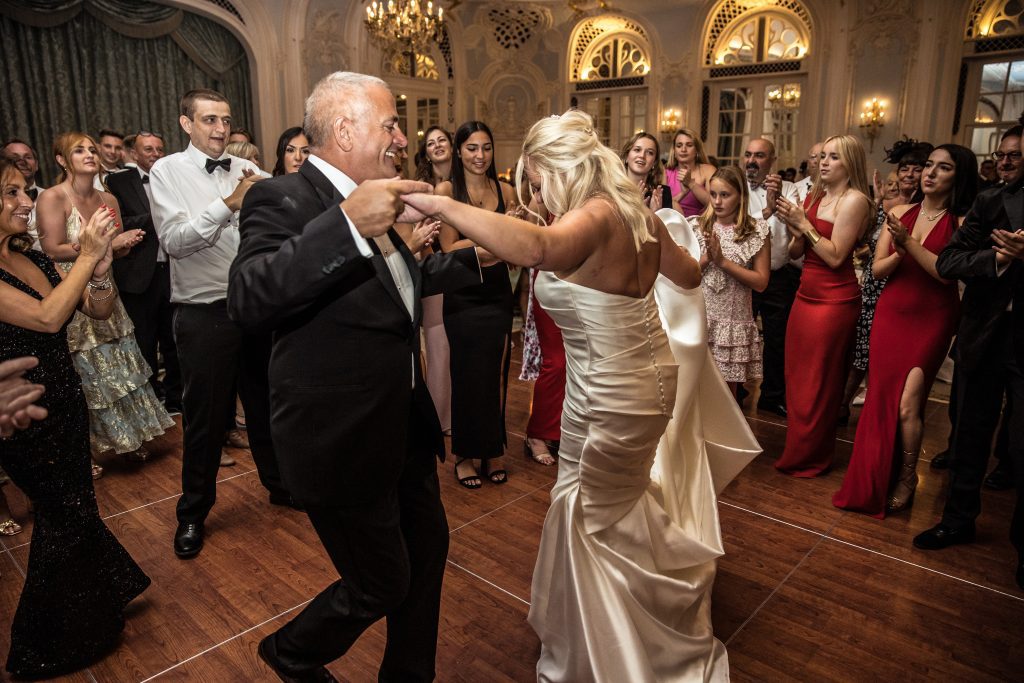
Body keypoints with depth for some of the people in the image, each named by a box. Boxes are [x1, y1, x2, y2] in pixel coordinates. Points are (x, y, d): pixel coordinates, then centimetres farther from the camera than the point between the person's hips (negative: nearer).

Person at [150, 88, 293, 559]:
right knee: (206, 417, 8)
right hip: (204, 313, -3)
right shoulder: (168, 171, -4)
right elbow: (174, 241, -17)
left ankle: (279, 483, 38)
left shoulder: (247, 170, 5)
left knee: (266, 402, 17)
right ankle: (193, 513, 30)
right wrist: (230, 203, -25)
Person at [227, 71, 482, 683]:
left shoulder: (364, 201, 9)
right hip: (344, 441, -8)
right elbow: (249, 297, -33)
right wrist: (348, 224, -41)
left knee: (428, 547, 20)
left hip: (403, 425, 9)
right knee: (382, 584, 8)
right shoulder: (284, 198, -16)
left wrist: (475, 257, 23)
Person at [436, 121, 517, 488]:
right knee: (468, 376, 5)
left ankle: (492, 450, 26)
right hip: (463, 298, -3)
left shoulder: (506, 191, 5)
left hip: (498, 294, 3)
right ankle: (466, 454, 23)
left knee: (497, 376, 8)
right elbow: (450, 249, -10)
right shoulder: (446, 190, -4)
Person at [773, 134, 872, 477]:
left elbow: (835, 256, -16)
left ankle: (809, 458, 20)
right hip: (806, 295, 8)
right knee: (797, 377, 14)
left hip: (834, 300, -7)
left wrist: (804, 223, -15)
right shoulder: (814, 197, 11)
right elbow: (795, 253, 10)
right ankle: (798, 447, 30)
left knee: (818, 384, 4)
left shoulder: (854, 200, -10)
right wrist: (793, 227, -8)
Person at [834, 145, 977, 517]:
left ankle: (907, 478, 16)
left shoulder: (962, 223, -5)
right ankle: (874, 481, 24)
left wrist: (909, 242, -21)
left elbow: (948, 273, -17)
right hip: (890, 314, 4)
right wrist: (898, 252, -16)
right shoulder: (900, 213, 5)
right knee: (880, 399, 7)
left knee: (907, 406, -8)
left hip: (931, 320, -3)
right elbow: (878, 270, 3)